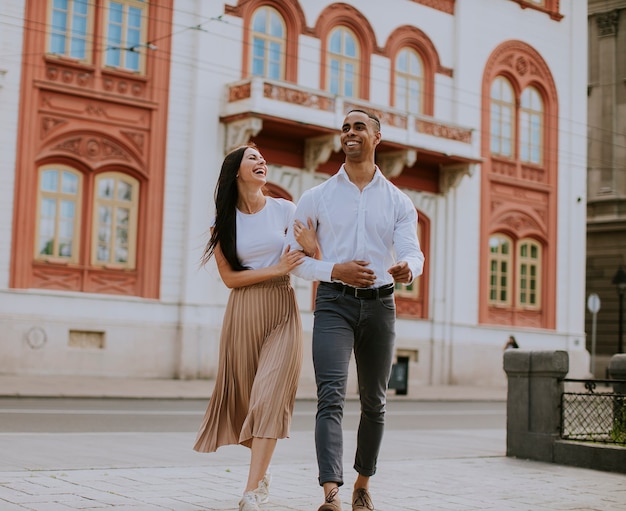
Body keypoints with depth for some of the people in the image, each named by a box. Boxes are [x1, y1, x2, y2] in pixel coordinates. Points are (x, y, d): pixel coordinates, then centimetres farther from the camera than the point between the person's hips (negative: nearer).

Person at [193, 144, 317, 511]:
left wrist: (309, 242, -17)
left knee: (269, 398, -12)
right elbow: (230, 277, -3)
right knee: (246, 397, 8)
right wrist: (276, 269, -12)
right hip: (243, 315, 1)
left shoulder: (286, 210, 3)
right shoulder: (224, 221, 3)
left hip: (282, 314, -1)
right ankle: (263, 472, 31)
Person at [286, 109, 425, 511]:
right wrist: (335, 270, -15)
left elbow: (413, 252, -6)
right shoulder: (317, 198, 5)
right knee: (331, 398, -16)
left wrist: (408, 268, -31)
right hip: (334, 302, -2)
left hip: (380, 304, 2)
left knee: (374, 402, 11)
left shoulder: (399, 202, 7)